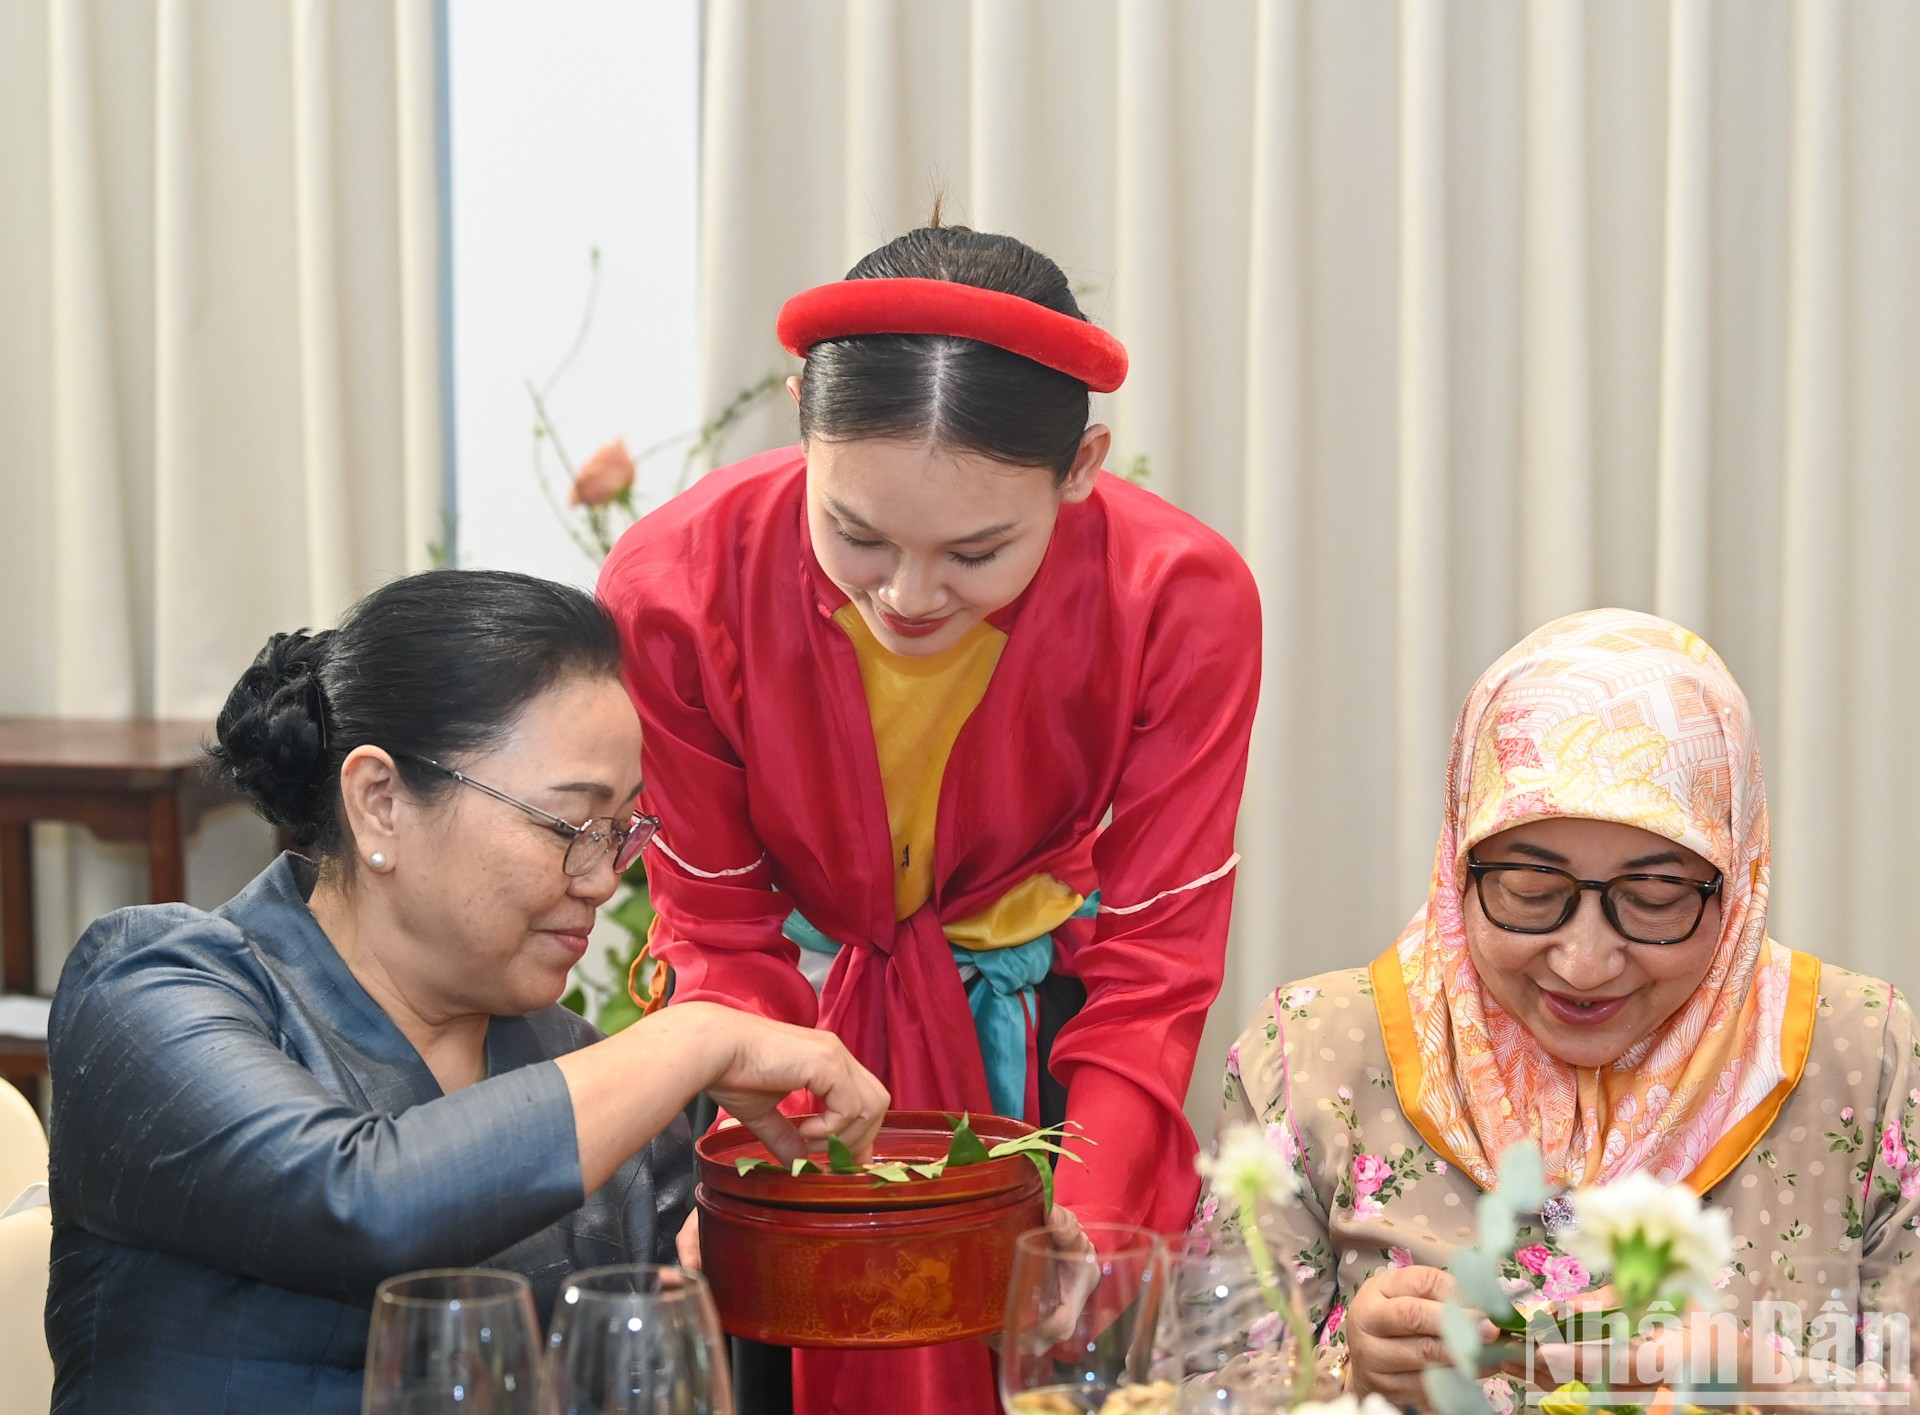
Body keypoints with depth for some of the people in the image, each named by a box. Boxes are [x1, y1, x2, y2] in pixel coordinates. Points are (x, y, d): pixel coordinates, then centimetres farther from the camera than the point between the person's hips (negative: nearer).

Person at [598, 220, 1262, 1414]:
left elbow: (1151, 973, -19)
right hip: (809, 1017, 0)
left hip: (1037, 1040, 0)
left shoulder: (1182, 604, -26)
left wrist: (1081, 1232, -34)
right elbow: (721, 935, -13)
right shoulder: (676, 590, -25)